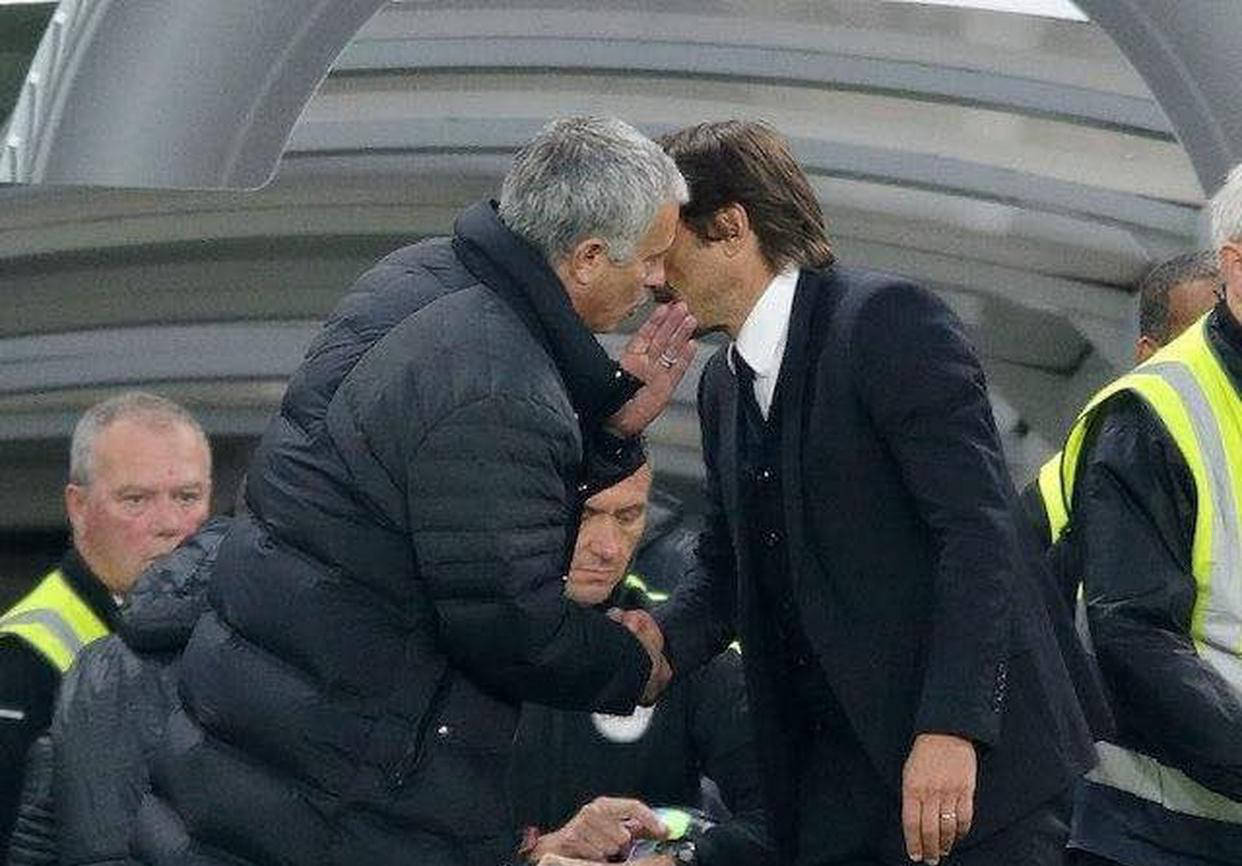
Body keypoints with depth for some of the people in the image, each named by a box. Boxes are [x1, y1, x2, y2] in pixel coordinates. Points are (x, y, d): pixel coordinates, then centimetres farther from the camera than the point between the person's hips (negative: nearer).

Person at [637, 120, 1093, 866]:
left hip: (970, 754, -7)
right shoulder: (725, 385, 15)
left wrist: (951, 727, -25)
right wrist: (666, 638, -1)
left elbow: (978, 523, -18)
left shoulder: (889, 320, -10)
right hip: (830, 779, 8)